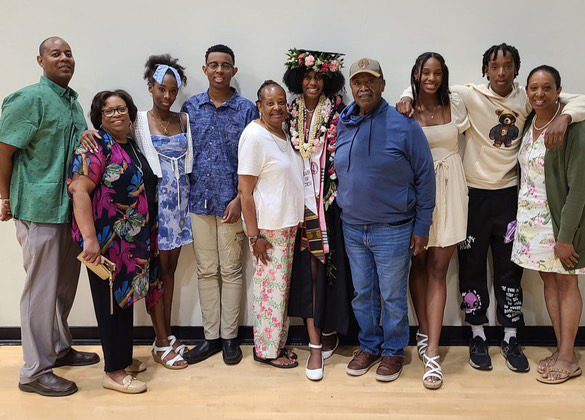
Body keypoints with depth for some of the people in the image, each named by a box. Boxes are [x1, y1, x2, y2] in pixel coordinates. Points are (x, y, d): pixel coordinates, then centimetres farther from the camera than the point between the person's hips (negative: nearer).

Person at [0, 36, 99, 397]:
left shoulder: (73, 102, 13)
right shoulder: (30, 99, -12)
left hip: (70, 208, 8)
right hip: (40, 209, -8)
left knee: (65, 285, 18)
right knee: (42, 289, 0)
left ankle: (60, 348, 35)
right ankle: (35, 371, 13)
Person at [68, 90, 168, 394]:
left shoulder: (133, 147, 14)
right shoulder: (96, 147, -11)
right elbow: (79, 190, -21)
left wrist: (149, 236, 17)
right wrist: (89, 238, -28)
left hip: (135, 240, 8)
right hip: (107, 241, -8)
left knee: (126, 297, 16)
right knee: (112, 301, 1)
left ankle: (123, 358, 30)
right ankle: (114, 372, 13)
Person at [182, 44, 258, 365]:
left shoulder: (247, 110, -1)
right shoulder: (190, 108, 6)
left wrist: (239, 199, -10)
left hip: (231, 202, -2)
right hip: (199, 200, 3)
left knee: (230, 271, 6)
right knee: (206, 271, 10)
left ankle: (230, 337, 18)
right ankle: (211, 336, 21)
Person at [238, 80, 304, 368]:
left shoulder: (283, 133, 10)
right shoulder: (254, 136, -15)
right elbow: (244, 190, -17)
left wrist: (294, 221, 14)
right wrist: (254, 235, -18)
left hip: (288, 223, 8)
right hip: (267, 225, -8)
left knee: (282, 284, 14)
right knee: (271, 285, 1)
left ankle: (277, 342, 28)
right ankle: (266, 349, 17)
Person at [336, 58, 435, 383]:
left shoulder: (404, 126, -12)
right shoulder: (343, 125, 2)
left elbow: (425, 178, -8)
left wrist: (422, 227, -8)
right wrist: (345, 210, 8)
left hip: (393, 229, -4)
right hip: (352, 227, 5)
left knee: (392, 297, 10)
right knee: (363, 294, 17)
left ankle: (394, 351, 29)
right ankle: (369, 346, 35)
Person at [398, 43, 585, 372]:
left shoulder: (527, 98, 0)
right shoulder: (471, 95, -7)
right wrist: (408, 97, -22)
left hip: (508, 194, 2)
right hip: (474, 194, -2)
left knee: (510, 268, 10)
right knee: (472, 266, 7)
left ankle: (511, 339, 24)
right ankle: (478, 336, 23)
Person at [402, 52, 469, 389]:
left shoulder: (456, 104, 2)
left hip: (449, 190, 0)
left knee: (438, 269, -1)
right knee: (419, 264, 11)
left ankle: (432, 352, 0)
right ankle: (424, 333, 29)